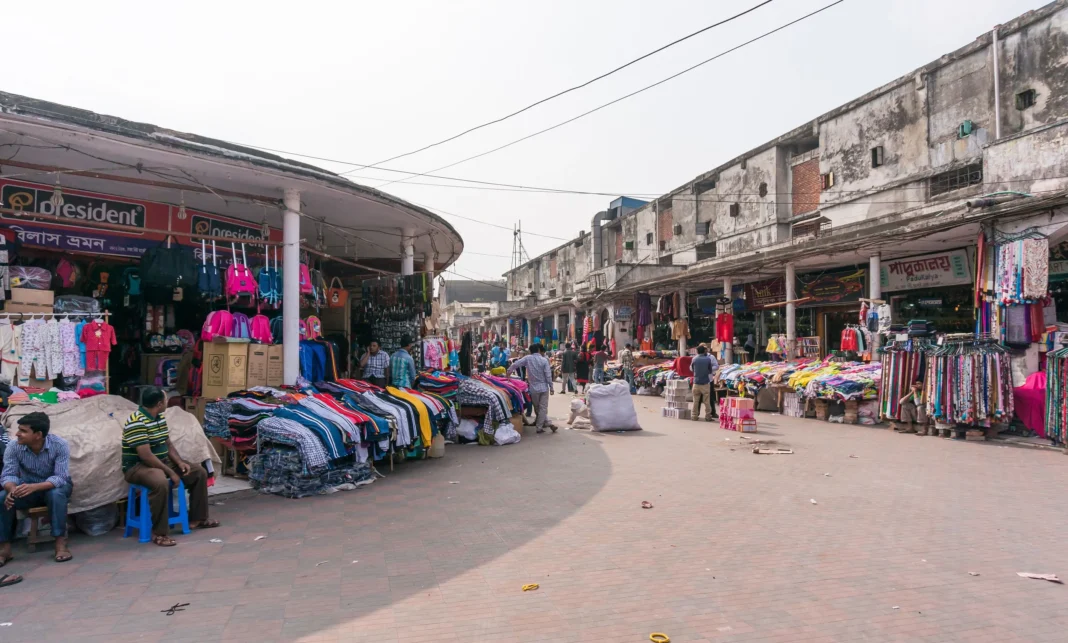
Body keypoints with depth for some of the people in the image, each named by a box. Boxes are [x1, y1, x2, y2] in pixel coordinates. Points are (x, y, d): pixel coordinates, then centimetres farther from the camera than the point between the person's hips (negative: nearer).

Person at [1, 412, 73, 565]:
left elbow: (61, 477, -29)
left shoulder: (60, 445, -25)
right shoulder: (13, 448, -15)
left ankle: (61, 542, -29)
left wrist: (34, 487, -47)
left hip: (54, 487, -3)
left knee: (56, 494, -36)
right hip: (27, 488, 3)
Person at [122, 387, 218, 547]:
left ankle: (197, 519, 15)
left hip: (161, 461, 10)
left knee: (199, 472, 6)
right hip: (137, 466, -10)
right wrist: (171, 473, -23)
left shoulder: (160, 417, 6)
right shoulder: (136, 422, -24)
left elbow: (168, 444, 13)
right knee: (161, 482, -40)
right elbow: (146, 456, -28)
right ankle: (159, 533, -27)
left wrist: (179, 462, -3)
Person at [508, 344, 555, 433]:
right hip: (544, 387, -1)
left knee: (537, 408, 16)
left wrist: (509, 371, 9)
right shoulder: (544, 360, -8)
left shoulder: (527, 358, -5)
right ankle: (539, 427, 2)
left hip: (534, 388, 1)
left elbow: (515, 364, -8)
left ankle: (548, 423, 16)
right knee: (543, 408, 4)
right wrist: (551, 387, -1)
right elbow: (548, 376, -10)